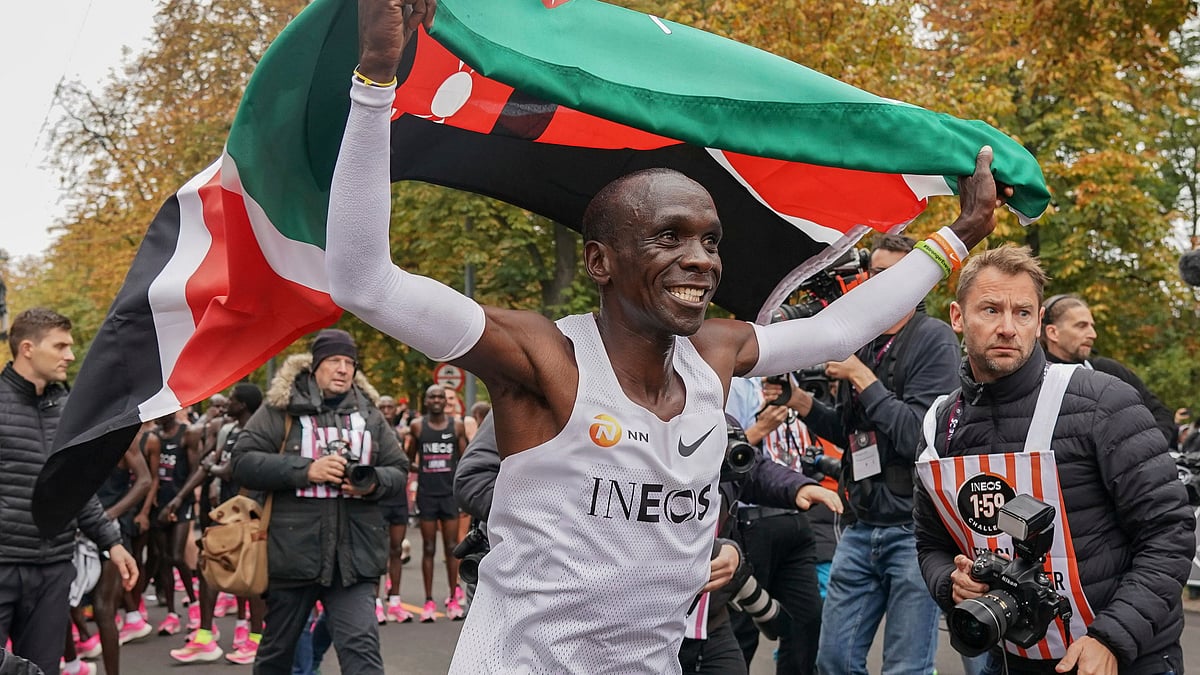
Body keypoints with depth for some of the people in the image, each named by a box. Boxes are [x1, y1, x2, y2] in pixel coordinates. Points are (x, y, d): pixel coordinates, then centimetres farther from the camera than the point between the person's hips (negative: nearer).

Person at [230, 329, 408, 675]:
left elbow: (398, 471, 14)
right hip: (293, 551, -1)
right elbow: (243, 462, -7)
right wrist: (306, 469, -17)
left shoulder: (369, 413, 11)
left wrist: (374, 484, -9)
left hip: (354, 554, 2)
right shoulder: (281, 407, 0)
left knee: (361, 646, -9)